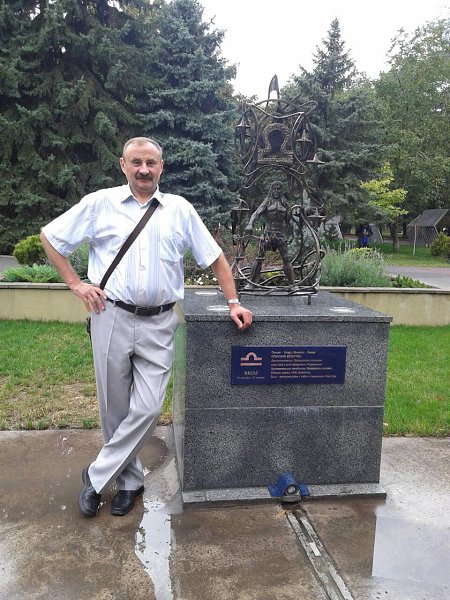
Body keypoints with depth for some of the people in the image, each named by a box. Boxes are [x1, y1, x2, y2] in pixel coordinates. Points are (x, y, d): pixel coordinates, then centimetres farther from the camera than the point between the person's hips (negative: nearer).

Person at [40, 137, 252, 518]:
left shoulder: (180, 209, 7)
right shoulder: (100, 203, 4)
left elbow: (215, 257, 9)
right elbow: (50, 237, 10)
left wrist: (233, 303, 3)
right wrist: (76, 284, 2)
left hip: (159, 324, 1)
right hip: (112, 317, 0)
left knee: (147, 409, -4)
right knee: (115, 408, 9)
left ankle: (97, 477, 16)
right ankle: (130, 480, 30)